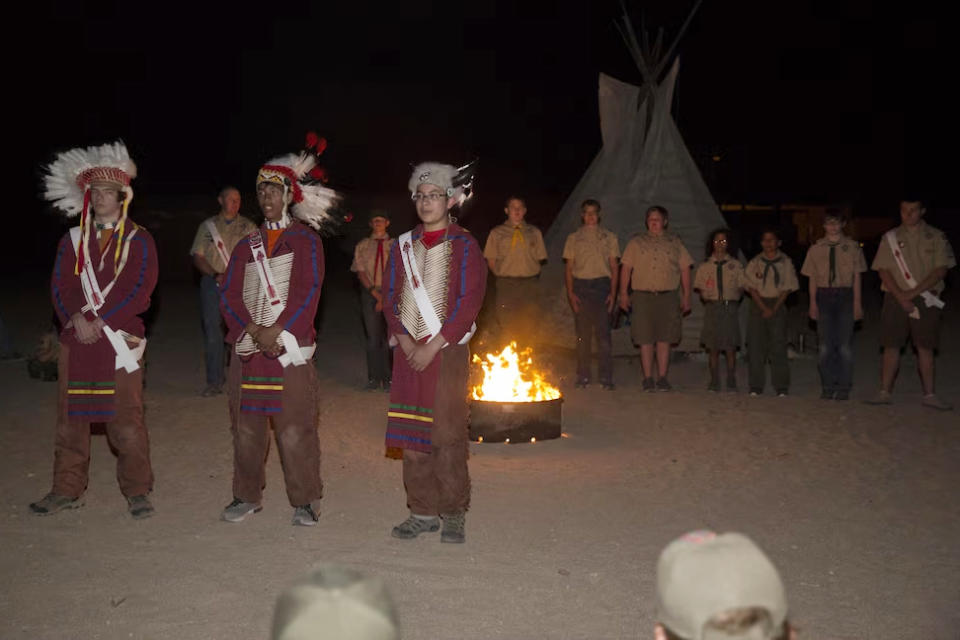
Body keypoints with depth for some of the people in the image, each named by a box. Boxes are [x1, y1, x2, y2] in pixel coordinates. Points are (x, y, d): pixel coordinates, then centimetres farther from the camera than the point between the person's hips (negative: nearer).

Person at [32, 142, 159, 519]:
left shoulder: (139, 240, 3)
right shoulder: (72, 240, 14)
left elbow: (138, 290, -7)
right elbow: (61, 286, 5)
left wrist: (100, 321, -14)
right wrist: (77, 319, -13)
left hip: (120, 339, -4)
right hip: (76, 339, 4)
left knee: (126, 417, -4)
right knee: (71, 417, 8)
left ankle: (137, 492, 7)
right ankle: (67, 490, 19)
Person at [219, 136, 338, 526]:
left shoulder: (305, 239, 4)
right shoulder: (246, 246, 16)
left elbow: (308, 290, -7)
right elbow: (229, 295, 7)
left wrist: (277, 331, -15)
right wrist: (253, 330, -10)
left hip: (289, 344, -4)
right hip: (248, 345, 4)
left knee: (296, 427, -5)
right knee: (246, 425, 7)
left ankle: (305, 502, 5)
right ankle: (247, 496, 20)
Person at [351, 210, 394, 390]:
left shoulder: (395, 245, 5)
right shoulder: (362, 246, 8)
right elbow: (361, 273, 1)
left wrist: (386, 298, -9)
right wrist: (376, 294, -10)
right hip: (369, 293, 1)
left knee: (389, 336, -3)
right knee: (373, 336, 0)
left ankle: (388, 378, 3)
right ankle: (374, 378, 7)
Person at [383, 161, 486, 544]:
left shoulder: (464, 246, -1)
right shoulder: (403, 246, 12)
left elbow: (469, 302, -8)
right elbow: (391, 298, 10)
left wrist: (433, 347, -13)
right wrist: (404, 340, -6)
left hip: (447, 350, -4)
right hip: (408, 351, 4)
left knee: (447, 432, -5)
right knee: (411, 432, 5)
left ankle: (453, 515, 7)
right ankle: (422, 512, 16)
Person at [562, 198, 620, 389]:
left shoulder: (609, 237, 12)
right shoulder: (574, 238, 13)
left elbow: (614, 267, 9)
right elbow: (569, 268, 10)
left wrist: (613, 293, -1)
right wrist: (570, 293, -2)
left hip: (602, 284, -1)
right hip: (581, 286, 1)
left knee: (603, 332, -7)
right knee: (582, 333, 1)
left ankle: (606, 377, -5)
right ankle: (583, 376, 7)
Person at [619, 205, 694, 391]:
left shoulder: (674, 242, 12)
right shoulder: (636, 242, 10)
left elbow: (685, 270, 13)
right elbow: (626, 269, 7)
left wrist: (686, 297, 7)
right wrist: (623, 294, 0)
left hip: (668, 297, 1)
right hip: (643, 296, -1)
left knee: (664, 339, 1)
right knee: (646, 339, -1)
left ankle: (662, 378, 8)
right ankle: (648, 379, 6)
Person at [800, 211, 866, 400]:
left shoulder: (852, 247, 4)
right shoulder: (816, 249, 8)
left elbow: (856, 276, 3)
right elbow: (812, 278, 7)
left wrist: (857, 302, -3)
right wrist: (813, 303, 1)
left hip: (845, 294, -1)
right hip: (824, 294, 2)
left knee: (845, 343, -2)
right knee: (825, 344, 2)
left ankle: (844, 388, 4)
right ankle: (827, 387, 9)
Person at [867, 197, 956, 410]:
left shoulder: (937, 237, 3)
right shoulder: (890, 238, 6)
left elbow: (941, 270, -4)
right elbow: (883, 270, 1)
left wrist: (913, 292, -13)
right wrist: (900, 296, -11)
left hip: (926, 299, 0)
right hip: (895, 299, 1)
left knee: (925, 347, 3)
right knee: (891, 346, 0)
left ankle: (929, 395, 8)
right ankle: (884, 392, 5)